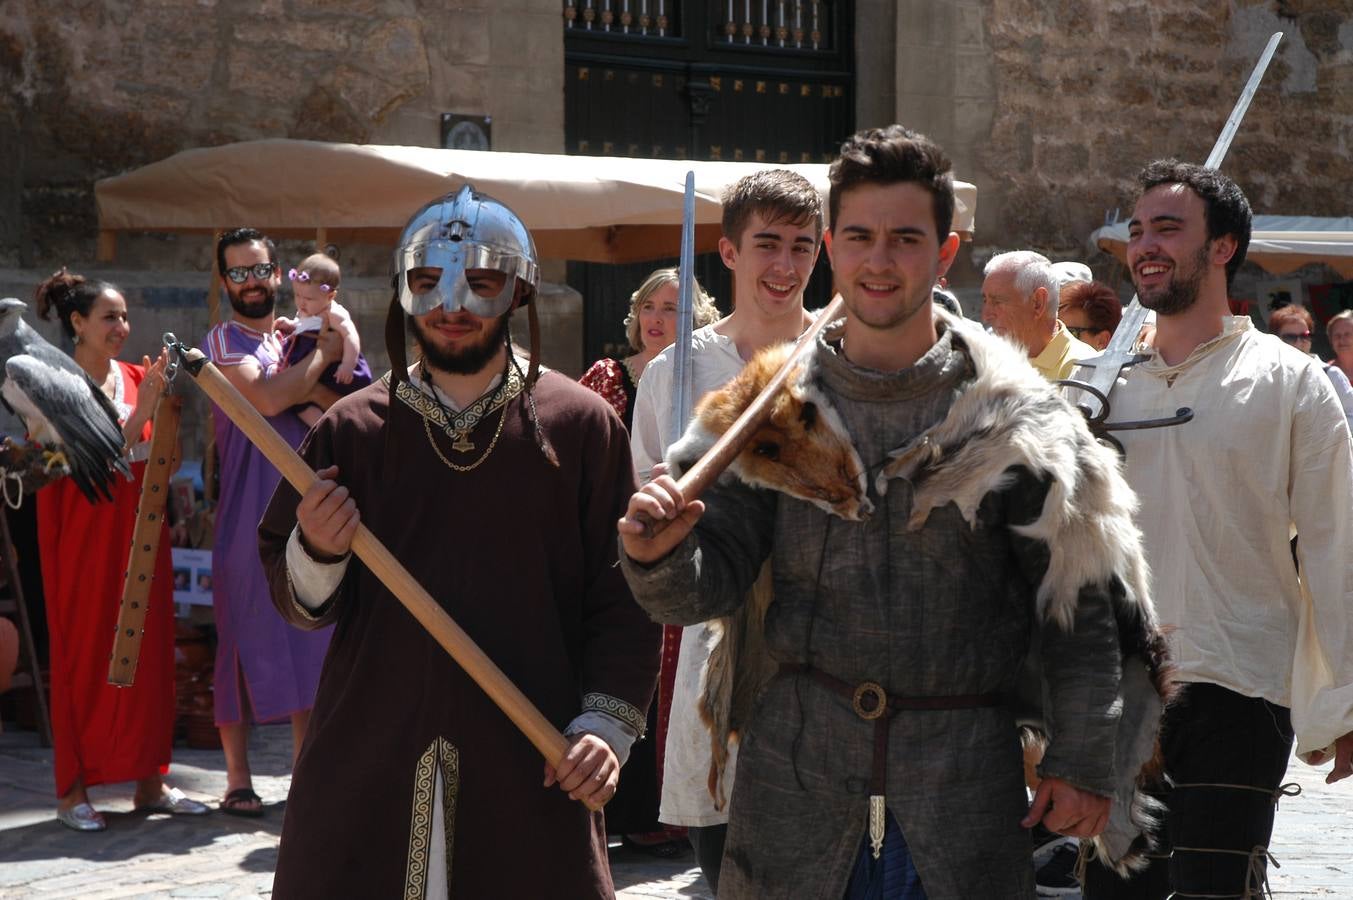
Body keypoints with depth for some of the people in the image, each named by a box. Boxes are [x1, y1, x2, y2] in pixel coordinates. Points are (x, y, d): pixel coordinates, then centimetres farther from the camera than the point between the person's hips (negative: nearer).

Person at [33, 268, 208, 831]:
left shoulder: (136, 378, 9)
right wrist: (141, 410, -21)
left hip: (138, 532, 6)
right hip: (84, 534, -5)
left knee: (148, 652, 5)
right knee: (84, 657, -2)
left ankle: (149, 781, 12)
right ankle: (73, 791, 3)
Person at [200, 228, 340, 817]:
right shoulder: (225, 341, -1)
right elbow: (267, 398, -18)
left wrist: (311, 385, -12)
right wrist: (321, 356, -5)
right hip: (248, 514, -5)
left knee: (307, 640, 6)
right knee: (245, 640, -3)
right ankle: (237, 779, 2)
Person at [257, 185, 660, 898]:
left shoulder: (582, 424, 2)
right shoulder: (351, 428, 7)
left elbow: (623, 599, 3)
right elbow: (294, 599, 9)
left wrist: (607, 723, -9)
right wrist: (316, 557, -12)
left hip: (533, 775, -1)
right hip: (367, 765, 2)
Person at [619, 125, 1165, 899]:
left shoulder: (1019, 422, -2)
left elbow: (1085, 609, 1)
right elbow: (709, 583, 1)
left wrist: (1085, 763, -3)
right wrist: (660, 556, -20)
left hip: (963, 776, -1)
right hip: (798, 777, 1)